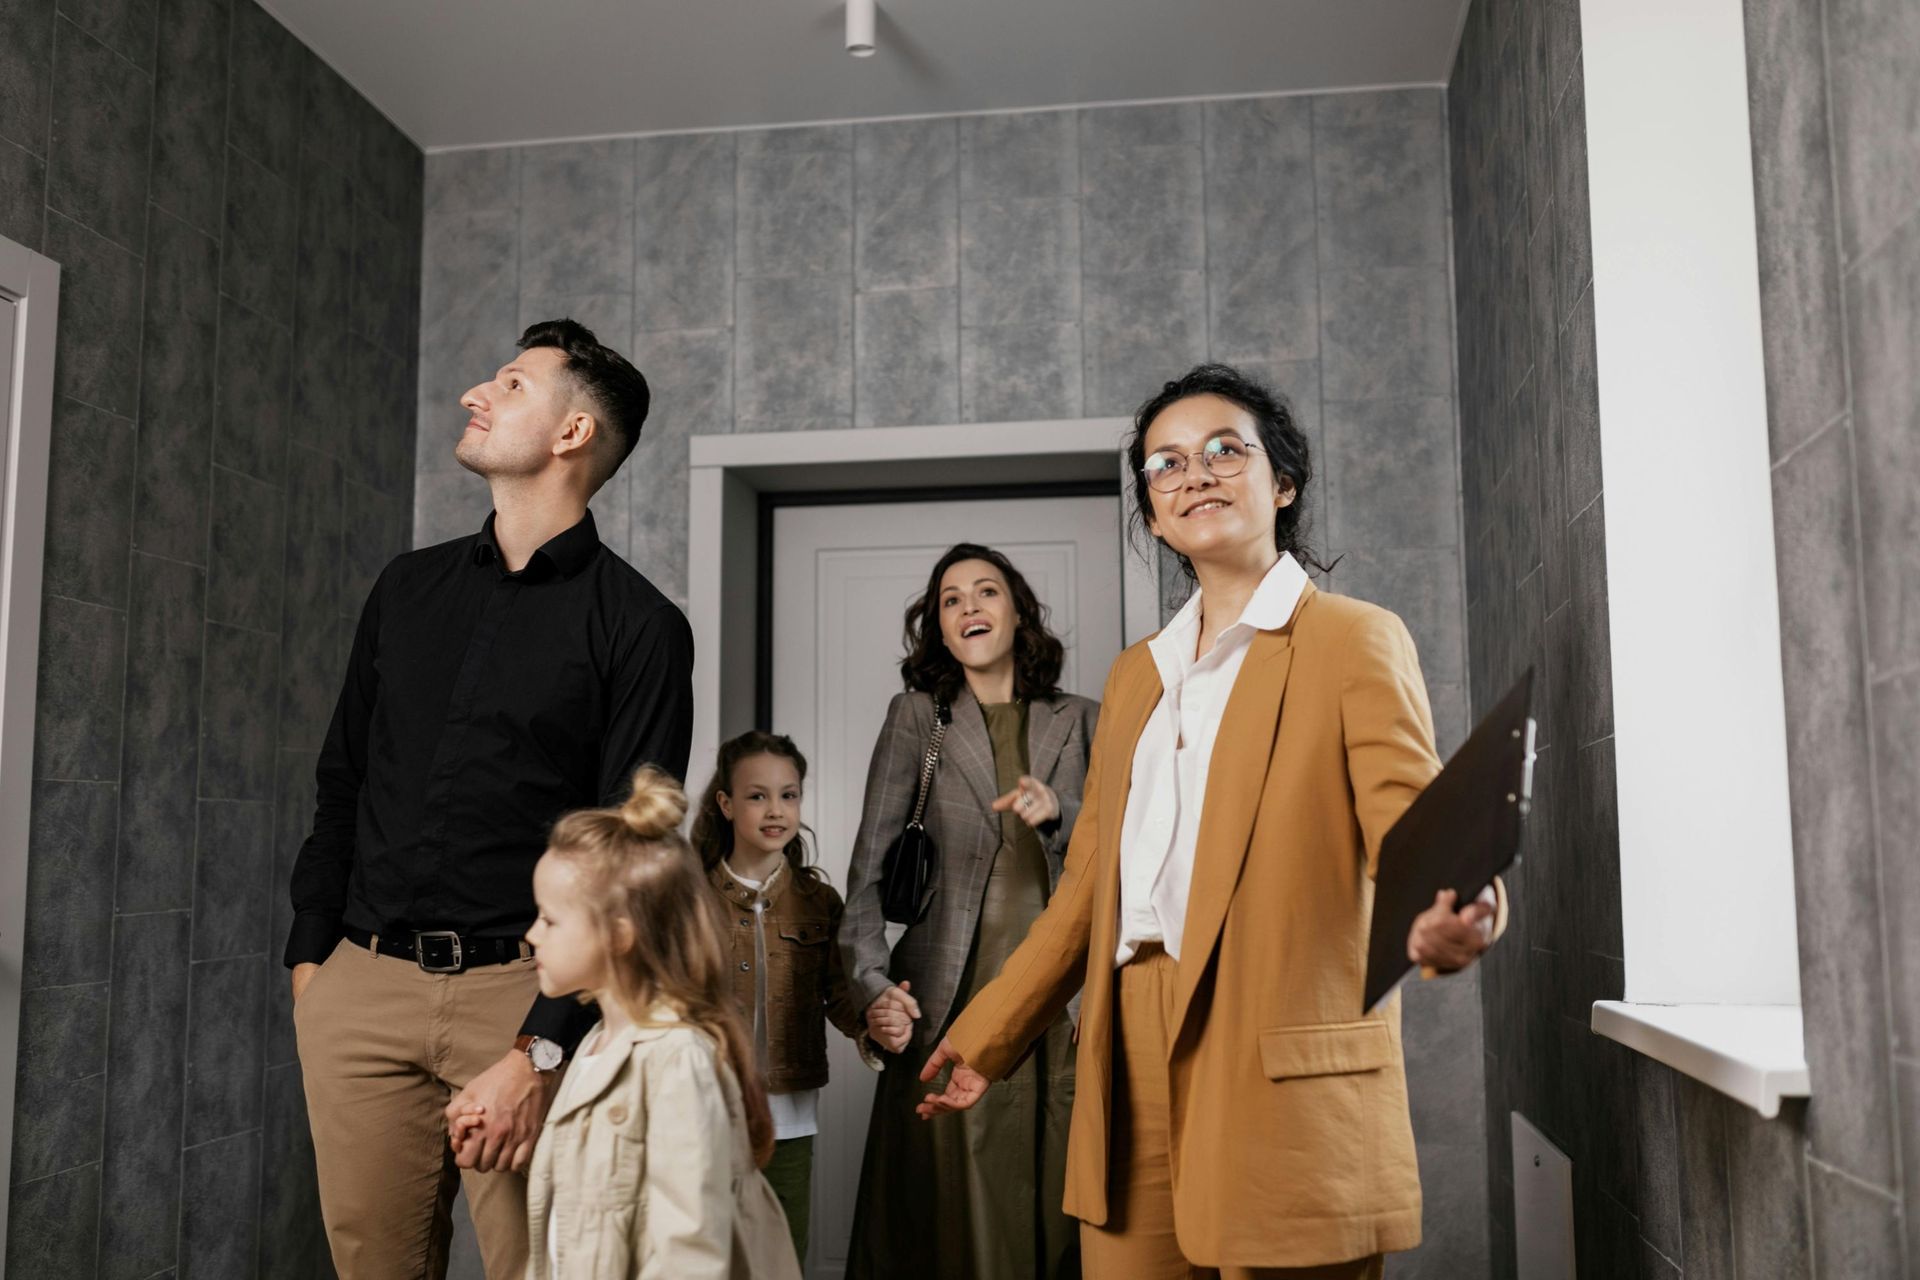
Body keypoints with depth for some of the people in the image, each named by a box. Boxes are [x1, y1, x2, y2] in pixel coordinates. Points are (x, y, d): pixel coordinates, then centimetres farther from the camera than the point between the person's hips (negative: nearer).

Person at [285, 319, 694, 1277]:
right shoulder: (408, 589, 12)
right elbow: (341, 786, 17)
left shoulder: (639, 628, -4)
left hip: (522, 991, -4)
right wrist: (308, 961, 11)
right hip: (360, 985, 4)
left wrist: (541, 1048, -14)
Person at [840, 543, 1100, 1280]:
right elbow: (870, 865, 1)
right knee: (950, 1214, 1)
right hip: (950, 1004, -1)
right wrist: (873, 984, -10)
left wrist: (1059, 814, -12)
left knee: (1054, 1211, 4)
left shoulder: (1078, 722, 11)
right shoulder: (915, 716, 6)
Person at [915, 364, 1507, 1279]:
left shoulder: (1356, 641, 1)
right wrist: (988, 1033, 18)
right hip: (1132, 1069, 5)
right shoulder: (1135, 675, 19)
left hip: (1283, 1076, -5)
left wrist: (1446, 917, -32)